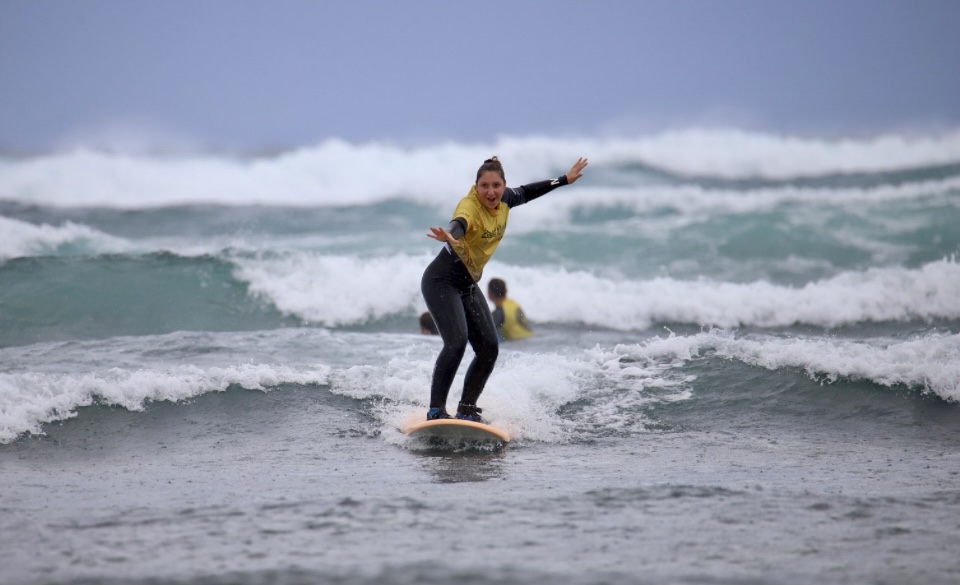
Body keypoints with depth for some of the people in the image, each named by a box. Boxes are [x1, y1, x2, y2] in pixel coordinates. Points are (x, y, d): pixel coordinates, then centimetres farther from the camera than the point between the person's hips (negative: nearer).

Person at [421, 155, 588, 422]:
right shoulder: (469, 207, -27)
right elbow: (458, 224, -51)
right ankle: (436, 410, -22)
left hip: (468, 285, 8)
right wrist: (450, 236, -75)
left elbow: (526, 192, 18)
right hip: (441, 281, -8)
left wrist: (564, 180, 25)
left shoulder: (503, 200, -4)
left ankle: (466, 410, 12)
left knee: (489, 349, 1)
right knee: (456, 341, -25)